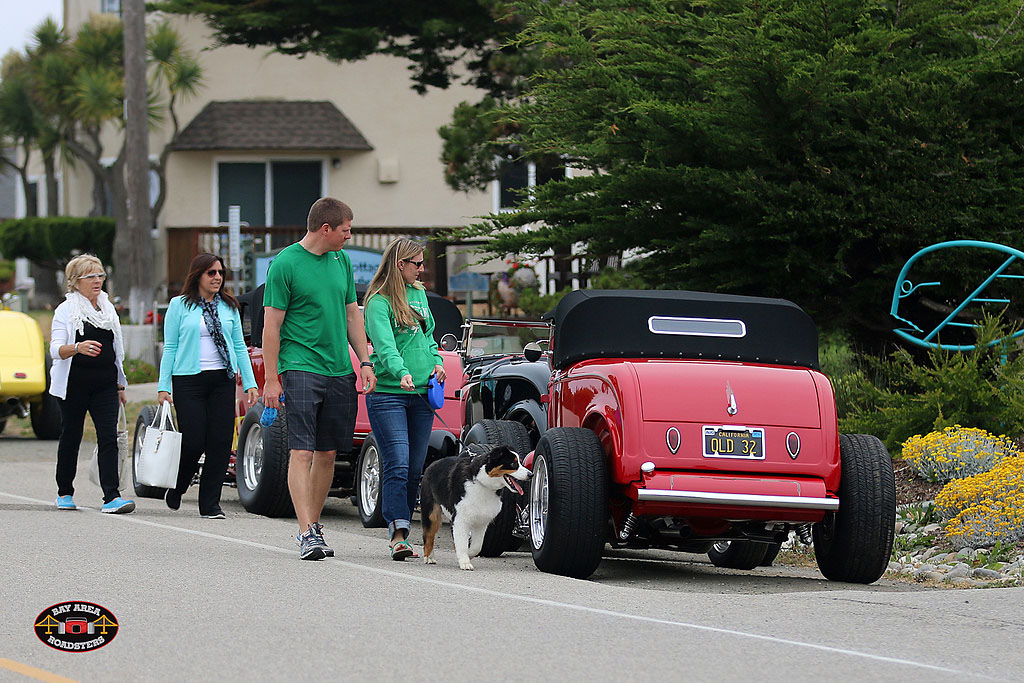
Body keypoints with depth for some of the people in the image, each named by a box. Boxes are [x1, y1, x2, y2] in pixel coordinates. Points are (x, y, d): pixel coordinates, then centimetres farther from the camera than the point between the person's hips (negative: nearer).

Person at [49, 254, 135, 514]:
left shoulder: (108, 308, 14)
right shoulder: (66, 310, -1)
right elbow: (56, 349, -12)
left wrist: (120, 385, 19)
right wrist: (77, 348, -33)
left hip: (105, 384, 3)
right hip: (75, 383, -3)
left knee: (108, 438, -9)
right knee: (71, 437, 6)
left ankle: (112, 497, -17)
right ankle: (65, 493, 22)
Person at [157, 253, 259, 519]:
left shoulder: (229, 306, 12)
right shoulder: (180, 305, 3)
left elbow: (239, 346, 13)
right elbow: (170, 347, 3)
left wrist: (249, 383, 5)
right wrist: (163, 387, -3)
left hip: (222, 380, 3)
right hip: (189, 380, -3)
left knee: (220, 442, -4)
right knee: (193, 441, -9)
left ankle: (210, 504, 3)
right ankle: (176, 489, 19)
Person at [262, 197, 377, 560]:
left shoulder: (342, 261, 12)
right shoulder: (285, 264, -7)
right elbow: (272, 324, -7)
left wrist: (365, 362, 11)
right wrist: (271, 379, -11)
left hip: (340, 371, 6)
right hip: (301, 367, -6)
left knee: (327, 453, 8)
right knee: (301, 451, -11)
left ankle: (313, 525, 18)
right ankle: (307, 534, -15)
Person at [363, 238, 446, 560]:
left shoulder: (419, 293, 15)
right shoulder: (379, 302, -8)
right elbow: (385, 345, -22)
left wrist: (437, 361, 7)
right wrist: (402, 373, -37)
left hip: (421, 394, 7)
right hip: (388, 395, -7)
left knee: (415, 469, 6)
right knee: (397, 466, -14)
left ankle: (401, 530, 14)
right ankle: (399, 535, -17)